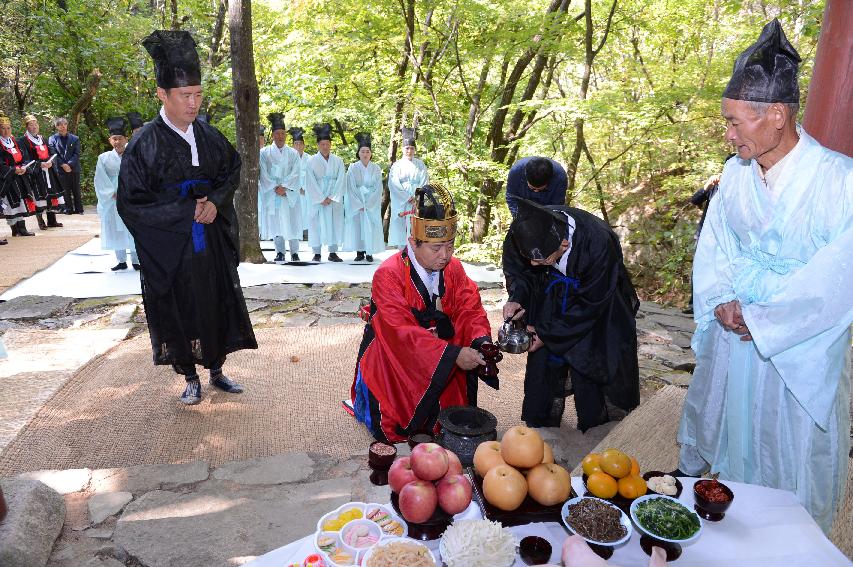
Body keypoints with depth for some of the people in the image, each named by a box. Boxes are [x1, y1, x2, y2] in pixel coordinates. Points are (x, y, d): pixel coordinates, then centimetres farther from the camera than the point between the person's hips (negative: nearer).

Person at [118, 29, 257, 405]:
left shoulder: (208, 135, 0)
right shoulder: (144, 144, -12)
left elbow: (232, 170, 11)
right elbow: (131, 204, -11)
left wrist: (216, 202, -9)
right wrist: (186, 212, -17)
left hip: (212, 241, 4)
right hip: (169, 246, -4)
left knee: (218, 304, 11)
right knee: (178, 311, 7)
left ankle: (216, 371, 30)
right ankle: (191, 379, 26)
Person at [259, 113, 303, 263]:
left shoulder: (293, 153, 9)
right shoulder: (264, 153, 7)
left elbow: (295, 173, 0)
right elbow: (264, 174, 0)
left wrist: (284, 187, -13)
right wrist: (275, 188, -11)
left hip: (289, 193, 0)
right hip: (271, 194, 0)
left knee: (291, 221, -2)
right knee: (275, 222, -2)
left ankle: (294, 252, 6)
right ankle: (280, 253, 3)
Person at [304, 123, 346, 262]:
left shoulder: (338, 161, 7)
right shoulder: (312, 161, 3)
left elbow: (341, 180, 0)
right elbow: (310, 183, -3)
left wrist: (331, 198, -10)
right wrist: (321, 199, -11)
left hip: (334, 197, 1)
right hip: (317, 198, -1)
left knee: (334, 223, 0)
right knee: (317, 223, -3)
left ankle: (333, 252, 6)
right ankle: (317, 253, 3)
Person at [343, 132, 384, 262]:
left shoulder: (376, 169, 3)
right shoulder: (353, 168, 0)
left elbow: (378, 188, 0)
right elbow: (351, 188, -3)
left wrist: (368, 205, -9)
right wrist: (359, 205, -11)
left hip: (372, 204, 1)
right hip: (355, 203, 0)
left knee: (371, 227, -4)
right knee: (357, 226, -2)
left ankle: (369, 252, 2)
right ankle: (359, 252, 4)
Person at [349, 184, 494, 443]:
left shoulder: (454, 269, -4)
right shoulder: (389, 275, -23)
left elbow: (469, 310, -6)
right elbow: (403, 331, -30)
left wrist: (481, 340, -29)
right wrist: (452, 354, -38)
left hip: (443, 358, 5)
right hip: (393, 360, -5)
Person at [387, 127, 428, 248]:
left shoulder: (420, 165, 10)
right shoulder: (397, 165, 6)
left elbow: (424, 183, 2)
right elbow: (393, 184, -5)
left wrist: (416, 198, -12)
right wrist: (407, 197, -14)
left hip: (417, 201, 1)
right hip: (400, 203, 0)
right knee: (401, 227, -3)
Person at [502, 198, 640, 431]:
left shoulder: (598, 244, -38)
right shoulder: (524, 231, -27)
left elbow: (590, 303, -24)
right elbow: (516, 270, -5)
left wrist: (548, 333, -21)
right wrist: (517, 298, -24)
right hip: (550, 300, 4)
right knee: (542, 360, 3)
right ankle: (541, 428, 23)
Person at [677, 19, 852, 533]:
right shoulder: (736, 172, -1)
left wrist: (761, 320, -17)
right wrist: (721, 302, -10)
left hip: (798, 348, -4)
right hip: (730, 336, 5)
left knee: (790, 455, 10)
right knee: (712, 433, 20)